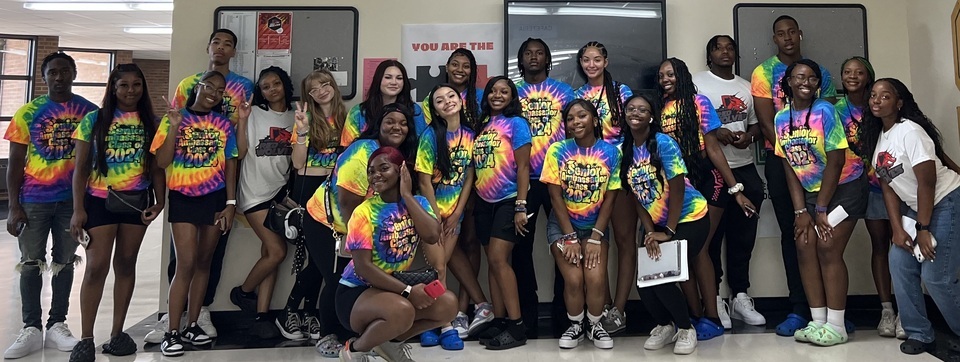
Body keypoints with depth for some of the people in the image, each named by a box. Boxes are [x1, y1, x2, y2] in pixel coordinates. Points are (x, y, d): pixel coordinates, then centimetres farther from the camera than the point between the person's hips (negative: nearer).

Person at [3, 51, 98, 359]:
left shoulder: (89, 111, 1)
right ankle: (31, 329, 12)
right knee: (31, 263, 4)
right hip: (34, 199, 0)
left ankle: (57, 325, 18)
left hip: (73, 199, 1)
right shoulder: (28, 112, -1)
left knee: (64, 262, 9)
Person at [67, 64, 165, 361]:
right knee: (97, 266, -5)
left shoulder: (151, 123, 5)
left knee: (126, 264, 8)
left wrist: (160, 201, -5)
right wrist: (78, 209, -6)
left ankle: (117, 333, 18)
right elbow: (80, 168, -1)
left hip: (136, 201, 2)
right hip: (99, 200, -2)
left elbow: (156, 167, 7)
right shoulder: (94, 120, 0)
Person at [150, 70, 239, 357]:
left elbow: (230, 166, 6)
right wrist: (174, 127, -17)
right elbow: (162, 162, -8)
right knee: (186, 263, -8)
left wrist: (230, 204, 0)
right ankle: (172, 332, 1)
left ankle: (192, 325, 19)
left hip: (215, 198, 2)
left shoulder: (224, 125, 5)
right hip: (183, 199, -2)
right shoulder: (174, 119, 1)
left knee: (204, 262, 8)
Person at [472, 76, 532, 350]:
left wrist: (521, 206, -16)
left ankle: (516, 326, -7)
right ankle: (499, 320, 14)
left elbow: (523, 167, -10)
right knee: (493, 262, 7)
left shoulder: (516, 123, -4)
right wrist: (471, 202, 11)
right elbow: (476, 166, 14)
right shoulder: (481, 125, 13)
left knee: (499, 259, -14)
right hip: (485, 202, 6)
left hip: (509, 201, -6)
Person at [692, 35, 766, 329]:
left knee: (743, 236, 8)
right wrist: (715, 133, -19)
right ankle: (714, 299, 7)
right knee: (711, 235, -1)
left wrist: (749, 136, -3)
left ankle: (740, 296, 18)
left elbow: (758, 125, 19)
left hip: (745, 169, 5)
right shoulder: (696, 82, 1)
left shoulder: (747, 87, 19)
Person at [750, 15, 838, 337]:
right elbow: (766, 122, -5)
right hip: (780, 158, -2)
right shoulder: (763, 73, 3)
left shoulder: (821, 72, 11)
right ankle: (799, 308, 6)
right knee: (792, 232, 1)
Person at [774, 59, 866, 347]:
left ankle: (836, 326, -2)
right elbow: (789, 167, 0)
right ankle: (818, 322, 7)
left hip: (844, 188, -5)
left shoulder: (824, 111, -16)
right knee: (805, 248, -2)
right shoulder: (781, 118, -1)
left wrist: (820, 209, -15)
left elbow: (835, 163, -17)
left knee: (828, 249, -11)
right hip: (811, 191, 5)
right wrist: (800, 210, -6)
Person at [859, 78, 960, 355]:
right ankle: (919, 334, 9)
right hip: (916, 207, 8)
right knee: (899, 263, -2)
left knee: (935, 276, -10)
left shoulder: (910, 131, -19)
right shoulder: (877, 136, 5)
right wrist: (897, 228, -5)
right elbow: (888, 186, 3)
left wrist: (923, 229, -19)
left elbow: (927, 182, -21)